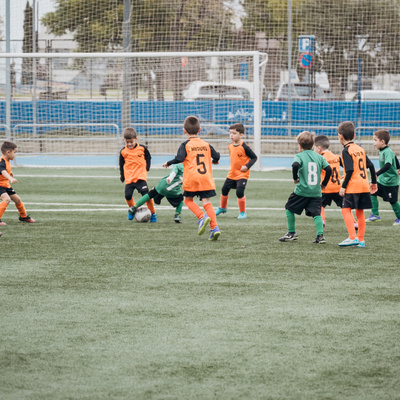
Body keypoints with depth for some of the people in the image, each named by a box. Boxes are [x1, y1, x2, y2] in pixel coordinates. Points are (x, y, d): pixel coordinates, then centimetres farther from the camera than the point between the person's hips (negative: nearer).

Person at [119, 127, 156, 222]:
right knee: (128, 196, -6)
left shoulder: (142, 148, -1)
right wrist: (122, 176, 14)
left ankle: (153, 214, 0)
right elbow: (121, 165, 14)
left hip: (141, 176, -2)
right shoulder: (123, 152, 1)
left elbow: (148, 157, 16)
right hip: (129, 178, 2)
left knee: (146, 195, -12)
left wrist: (147, 167, 6)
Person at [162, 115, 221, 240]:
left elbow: (179, 159, -13)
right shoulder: (206, 144, 10)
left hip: (191, 178, -3)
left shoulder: (185, 145, -3)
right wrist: (214, 161, 39)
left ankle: (202, 217, -10)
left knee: (188, 199, 14)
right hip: (206, 178, 3)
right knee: (206, 202, 2)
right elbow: (216, 156, 15)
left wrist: (168, 163, 4)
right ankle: (214, 227, -12)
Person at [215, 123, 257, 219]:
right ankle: (222, 208, 41)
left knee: (239, 192, -18)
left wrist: (247, 166, -25)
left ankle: (242, 212, 0)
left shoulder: (244, 147, -18)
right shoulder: (230, 146, 3)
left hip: (242, 174, -7)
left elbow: (254, 157, -14)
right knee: (224, 190, 16)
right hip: (232, 174, 7)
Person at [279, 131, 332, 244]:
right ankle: (320, 235, -11)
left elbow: (295, 165, -24)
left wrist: (295, 178, -8)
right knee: (316, 213, 4)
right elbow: (328, 169, 1)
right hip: (316, 192, 3)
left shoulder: (299, 156, -4)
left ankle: (292, 233, 19)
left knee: (289, 208, 15)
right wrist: (324, 183, 12)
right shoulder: (319, 157, 8)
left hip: (302, 191, -3)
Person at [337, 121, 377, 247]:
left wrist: (343, 186, -14)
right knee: (360, 212, 13)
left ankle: (353, 237, -20)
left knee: (346, 209, -8)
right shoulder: (360, 149, 14)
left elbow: (350, 170, -18)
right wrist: (374, 183, 23)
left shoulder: (346, 151, -9)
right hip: (364, 185, 8)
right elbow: (371, 166, 14)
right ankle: (361, 240, 16)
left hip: (353, 185, -8)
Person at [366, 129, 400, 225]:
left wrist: (377, 174, -49)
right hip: (382, 180, 9)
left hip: (391, 182, -9)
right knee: (372, 194, 0)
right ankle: (375, 215, 8)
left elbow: (388, 165, -39)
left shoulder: (387, 152, -23)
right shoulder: (382, 151, 5)